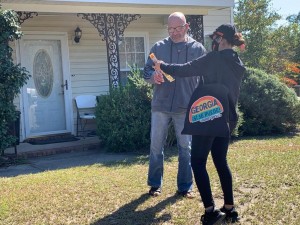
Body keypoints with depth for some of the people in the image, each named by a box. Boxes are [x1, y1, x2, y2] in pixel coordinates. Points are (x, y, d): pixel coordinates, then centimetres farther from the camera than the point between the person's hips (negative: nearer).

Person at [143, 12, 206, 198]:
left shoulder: (198, 49, 3)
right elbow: (146, 71, 5)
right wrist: (153, 76, -19)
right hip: (160, 105, 1)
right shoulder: (159, 47, 5)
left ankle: (185, 186, 19)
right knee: (156, 146, 7)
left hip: (186, 107, -1)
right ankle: (155, 184, 23)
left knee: (186, 148, 7)